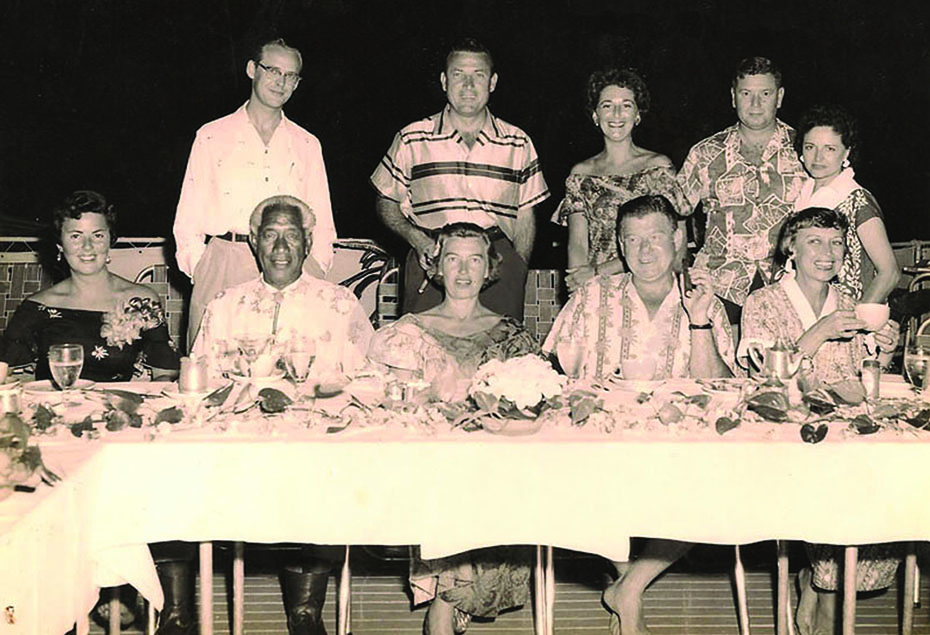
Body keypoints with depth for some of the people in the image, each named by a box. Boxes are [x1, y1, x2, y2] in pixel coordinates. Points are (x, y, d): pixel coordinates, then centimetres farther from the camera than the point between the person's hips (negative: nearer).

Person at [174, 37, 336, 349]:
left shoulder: (307, 145, 18)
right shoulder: (212, 137, 12)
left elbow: (321, 222, 16)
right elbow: (188, 218, 9)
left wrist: (314, 273, 2)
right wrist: (201, 273, -3)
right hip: (222, 266, -1)